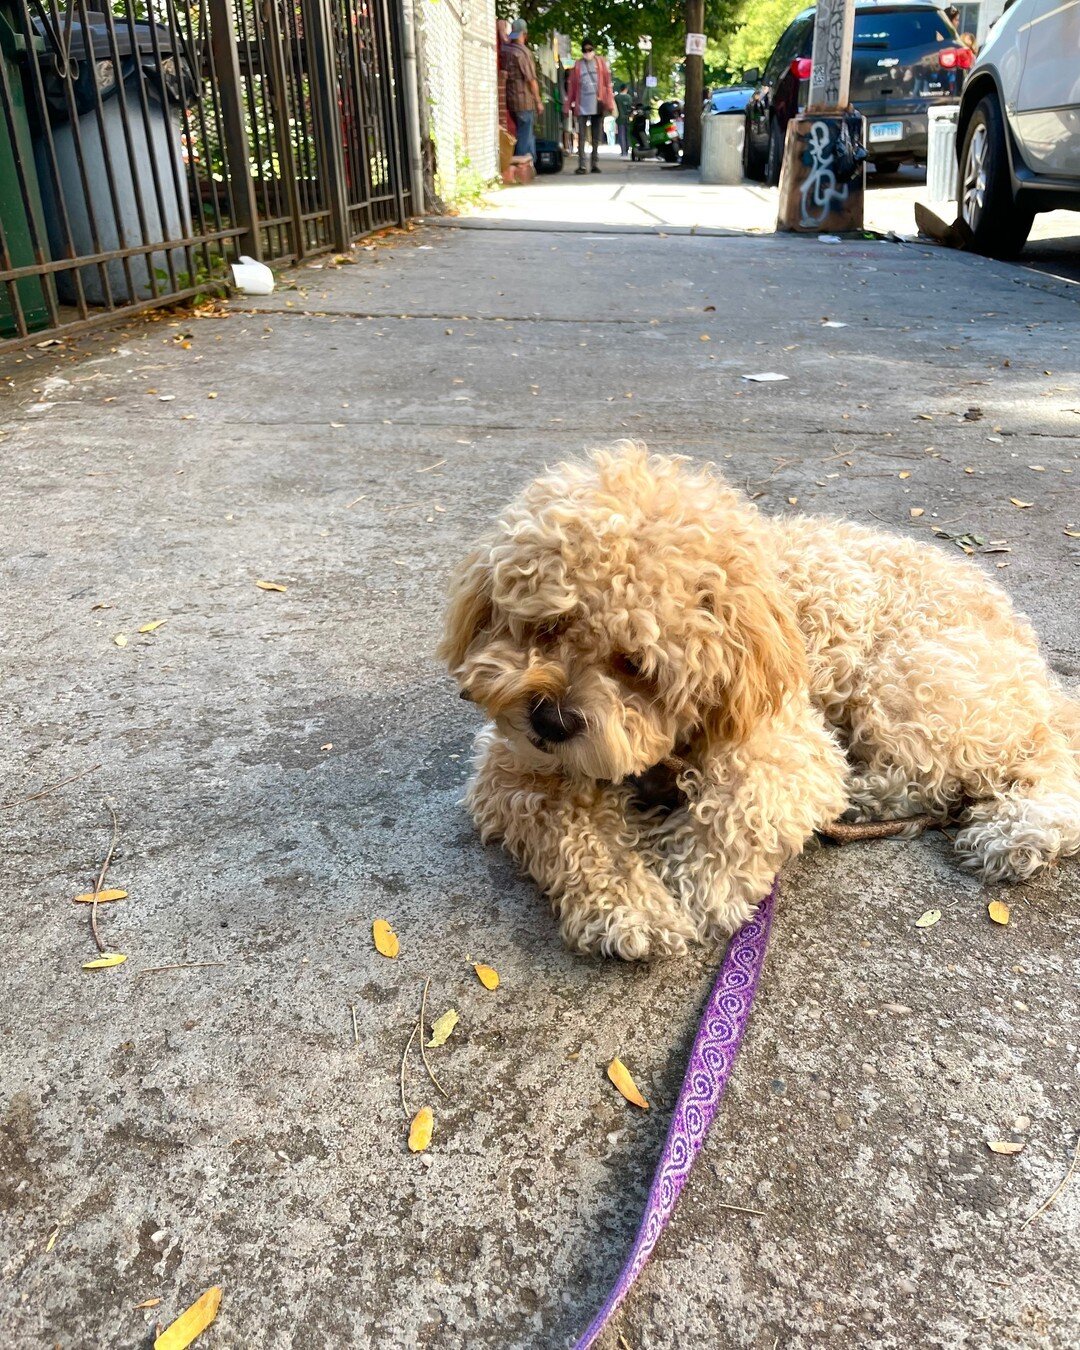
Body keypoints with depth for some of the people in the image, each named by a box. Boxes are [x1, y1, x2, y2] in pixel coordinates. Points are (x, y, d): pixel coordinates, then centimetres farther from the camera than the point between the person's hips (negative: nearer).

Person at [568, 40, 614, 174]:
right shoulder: (577, 65, 10)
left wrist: (609, 103, -4)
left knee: (596, 137, 6)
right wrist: (571, 103, 1)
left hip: (597, 105, 1)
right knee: (581, 136, -7)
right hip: (582, 105, -1)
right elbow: (572, 85, 7)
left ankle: (595, 164, 11)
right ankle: (581, 165, -9)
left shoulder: (601, 62, 10)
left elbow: (607, 82, 5)